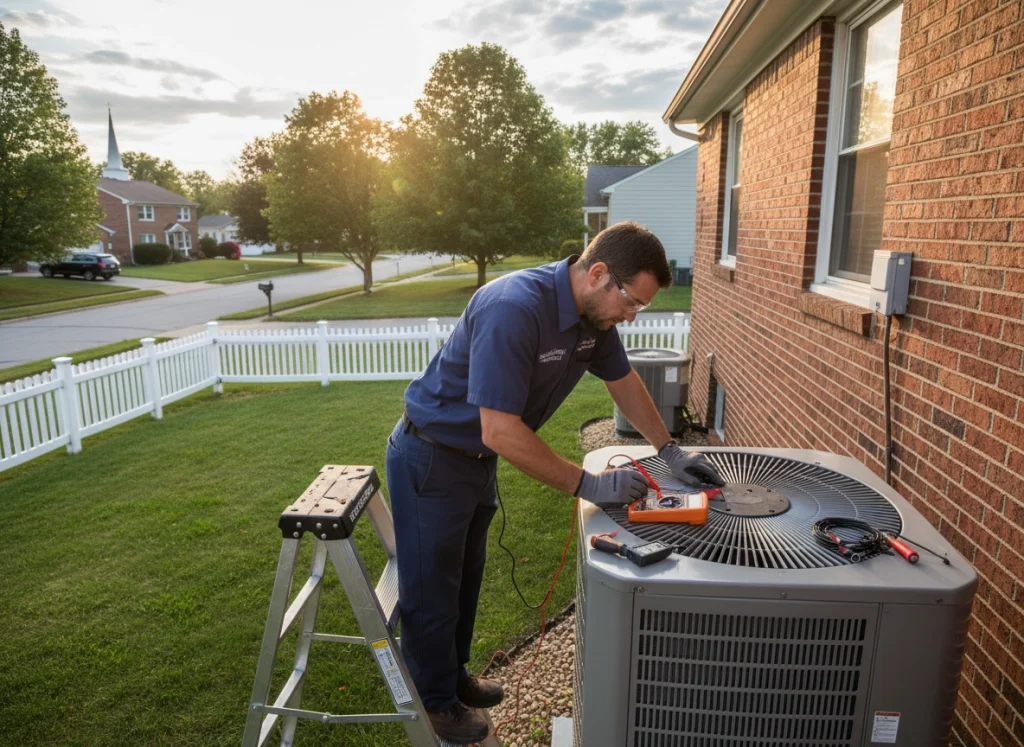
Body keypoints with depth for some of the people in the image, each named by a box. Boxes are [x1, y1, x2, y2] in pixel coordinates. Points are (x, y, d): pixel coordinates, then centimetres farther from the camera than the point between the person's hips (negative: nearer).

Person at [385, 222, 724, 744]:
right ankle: (434, 704, 33)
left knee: (464, 578, 23)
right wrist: (588, 485, -30)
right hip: (430, 460, -8)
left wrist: (669, 450, 4)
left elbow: (623, 381, 9)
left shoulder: (594, 311, -8)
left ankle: (454, 675, 45)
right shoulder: (514, 309, -35)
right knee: (431, 588, 11)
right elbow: (500, 432, -36)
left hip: (476, 459, 8)